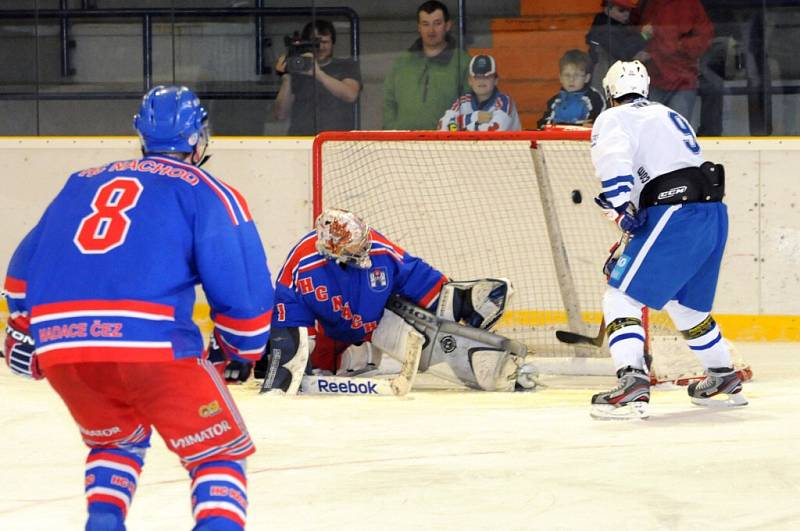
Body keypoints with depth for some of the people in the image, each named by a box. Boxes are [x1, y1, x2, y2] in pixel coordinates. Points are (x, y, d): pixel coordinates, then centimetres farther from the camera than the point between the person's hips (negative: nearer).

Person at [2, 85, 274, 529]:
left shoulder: (83, 183, 26)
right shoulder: (206, 192, 11)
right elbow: (241, 281, 3)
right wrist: (244, 350, 19)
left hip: (58, 344, 5)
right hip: (150, 343, -5)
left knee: (117, 439, 32)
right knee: (219, 454, 8)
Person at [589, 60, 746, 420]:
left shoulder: (613, 119, 4)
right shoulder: (670, 116, 29)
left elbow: (614, 161, -16)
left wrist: (622, 211, -16)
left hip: (676, 215, -8)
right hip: (715, 213, 8)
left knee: (621, 296, -7)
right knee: (685, 303, 27)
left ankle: (632, 384, -24)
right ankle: (725, 380, 36)